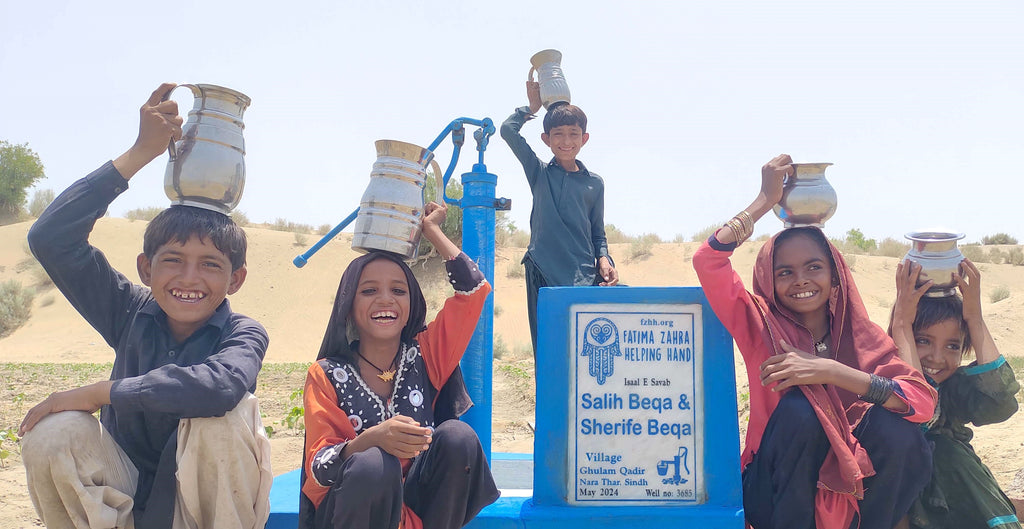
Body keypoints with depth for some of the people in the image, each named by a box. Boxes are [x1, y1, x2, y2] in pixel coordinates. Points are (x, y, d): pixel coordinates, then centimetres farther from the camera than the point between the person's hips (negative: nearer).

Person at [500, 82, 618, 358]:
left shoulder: (594, 182, 13)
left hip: (584, 275, 1)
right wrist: (533, 107, 15)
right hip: (543, 272, -1)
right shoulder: (539, 173, 10)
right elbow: (508, 130, 1)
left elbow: (598, 233, 17)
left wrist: (604, 259, -1)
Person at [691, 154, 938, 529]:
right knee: (798, 407, -28)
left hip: (849, 491, 2)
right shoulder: (761, 326, -7)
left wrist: (831, 371, -29)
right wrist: (766, 200, -18)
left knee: (897, 428, -24)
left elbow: (923, 399, -19)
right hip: (773, 495, -2)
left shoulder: (862, 336, -3)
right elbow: (707, 261, -22)